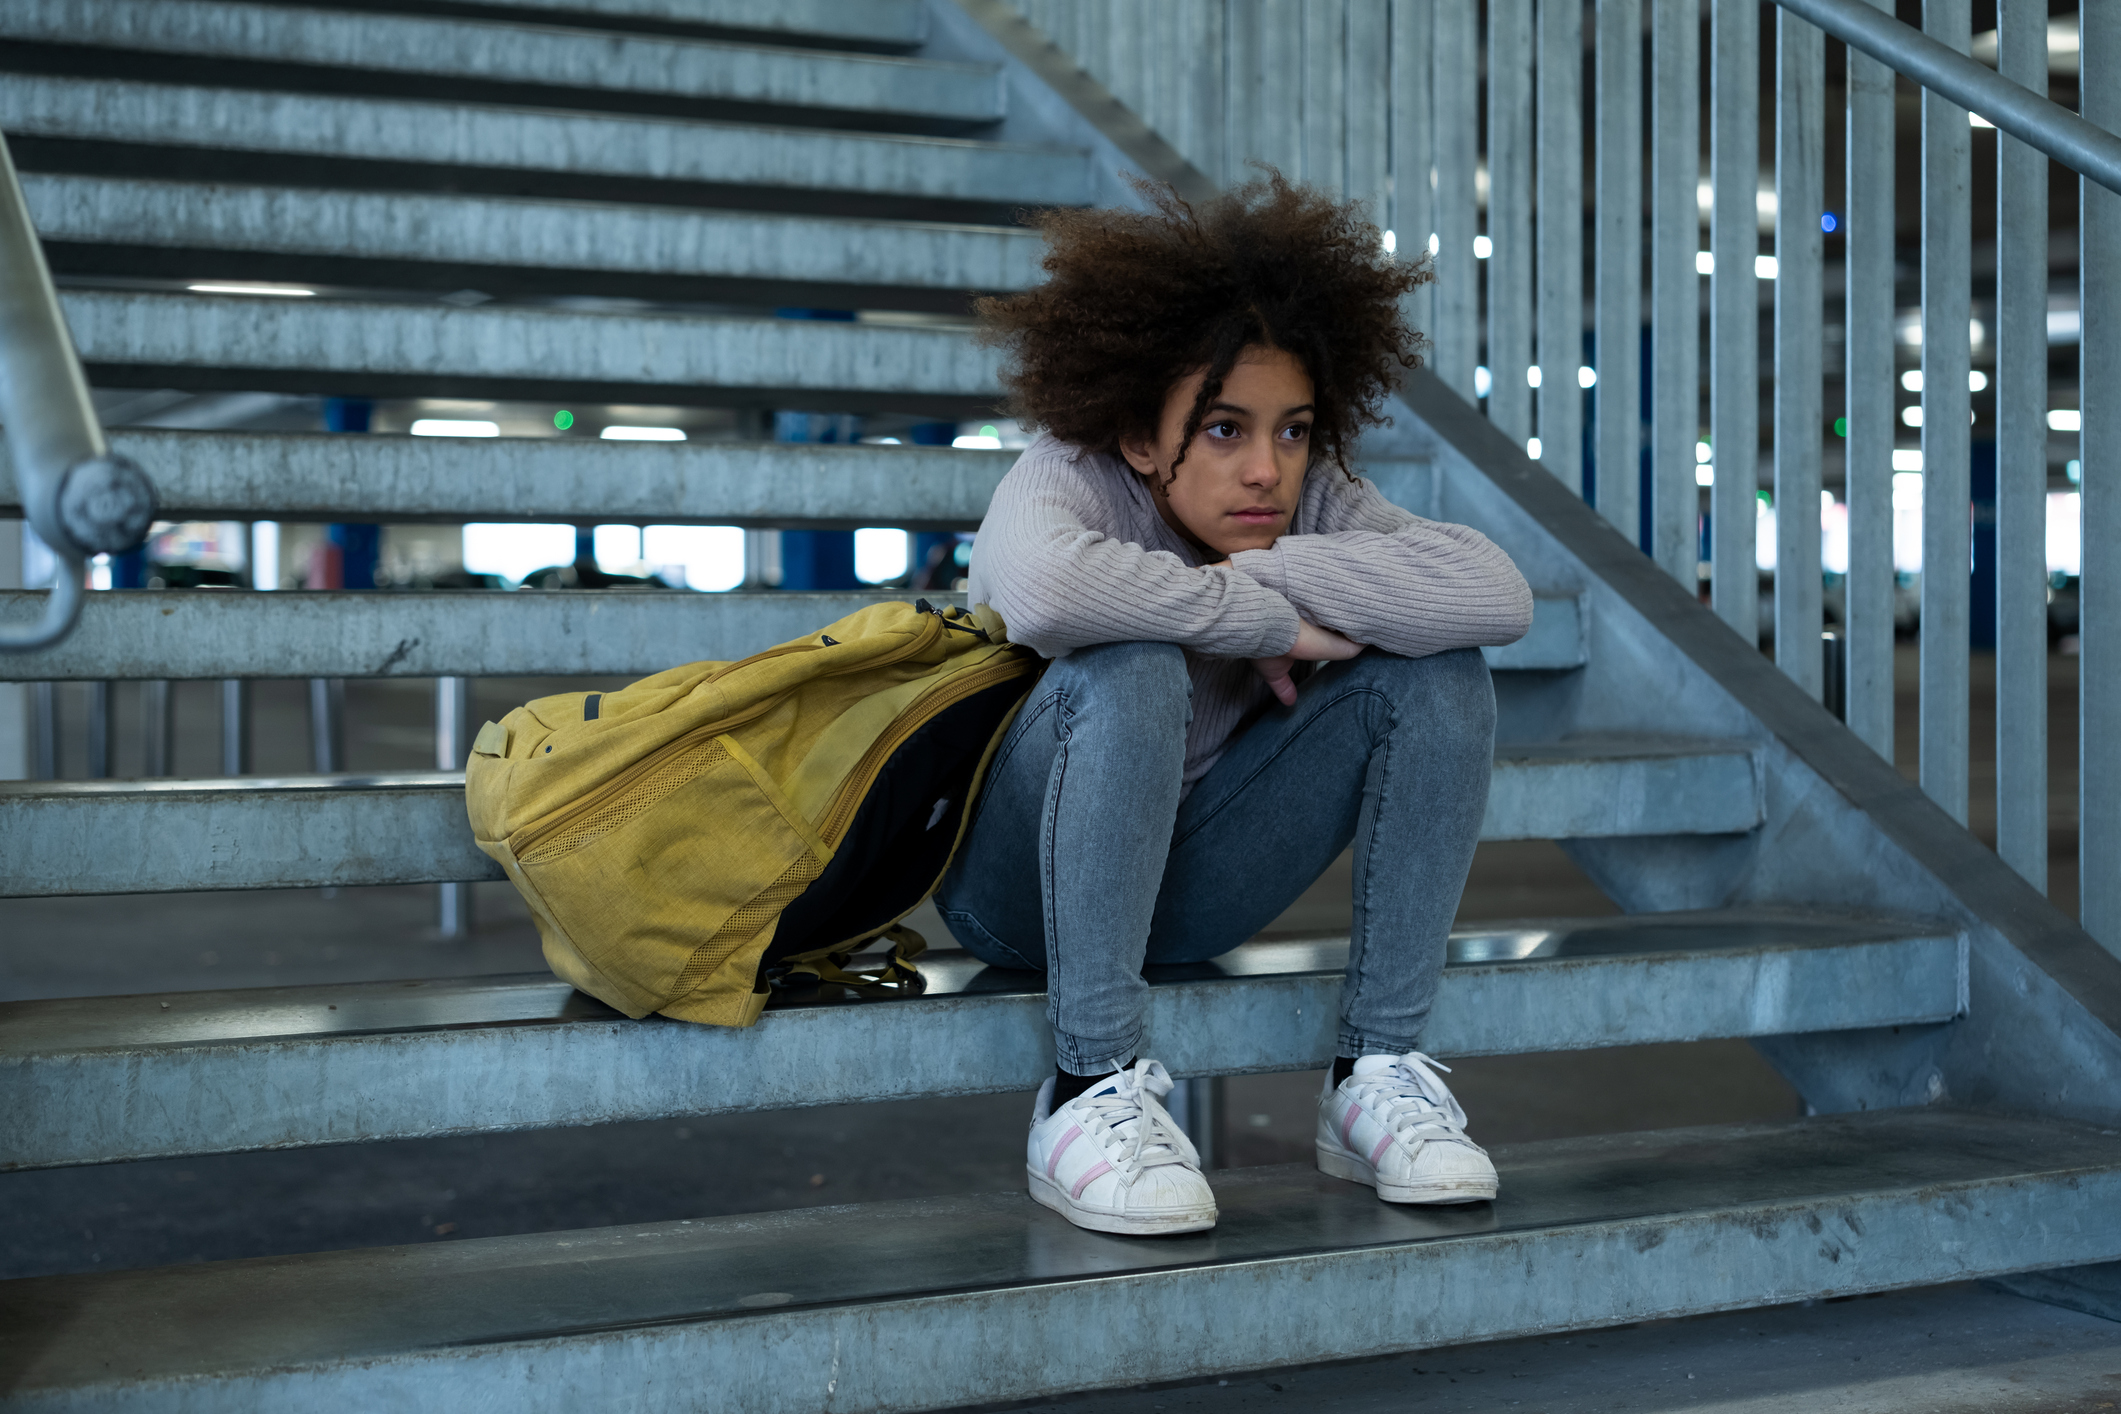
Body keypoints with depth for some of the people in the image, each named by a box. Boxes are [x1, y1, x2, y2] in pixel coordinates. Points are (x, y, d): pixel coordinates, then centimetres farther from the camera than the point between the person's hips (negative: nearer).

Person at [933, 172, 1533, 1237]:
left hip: (1184, 886, 5)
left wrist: (1274, 568, -28)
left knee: (1440, 672, -13)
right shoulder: (1069, 479, -21)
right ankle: (1090, 1097, -30)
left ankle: (1377, 1074, -12)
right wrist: (1269, 622, -34)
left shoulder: (1309, 500, -9)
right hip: (1019, 874, -5)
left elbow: (1498, 594, -24)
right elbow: (1045, 586, -48)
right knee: (1131, 670, -36)